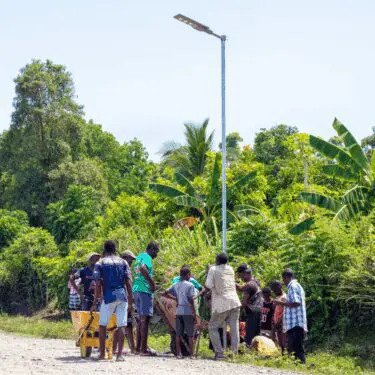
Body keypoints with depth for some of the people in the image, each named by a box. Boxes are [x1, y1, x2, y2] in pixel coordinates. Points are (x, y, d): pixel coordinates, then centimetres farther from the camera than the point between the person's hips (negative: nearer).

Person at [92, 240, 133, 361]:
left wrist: (95, 303, 1)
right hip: (122, 296, 2)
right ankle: (119, 354, -2)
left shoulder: (100, 264, 3)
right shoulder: (123, 262, 9)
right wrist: (131, 301, 8)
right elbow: (128, 283, 3)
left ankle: (102, 353, 11)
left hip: (108, 297, -2)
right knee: (121, 325, 3)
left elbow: (98, 285, -3)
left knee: (102, 325, 10)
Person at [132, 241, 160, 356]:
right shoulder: (147, 257, -10)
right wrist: (152, 283, -22)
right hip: (145, 290, -9)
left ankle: (138, 346, 19)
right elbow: (143, 268, -29)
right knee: (145, 318, -8)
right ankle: (143, 349, -8)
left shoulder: (139, 256, 20)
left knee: (141, 318, 15)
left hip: (136, 289, 9)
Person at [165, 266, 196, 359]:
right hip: (188, 312, -5)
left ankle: (178, 353, 6)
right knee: (190, 334, 1)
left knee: (178, 334, 7)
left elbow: (165, 293, 8)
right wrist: (195, 313, -6)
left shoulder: (175, 285, 9)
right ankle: (191, 354, 0)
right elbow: (191, 300, -11)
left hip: (178, 311, 5)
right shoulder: (190, 285, -6)